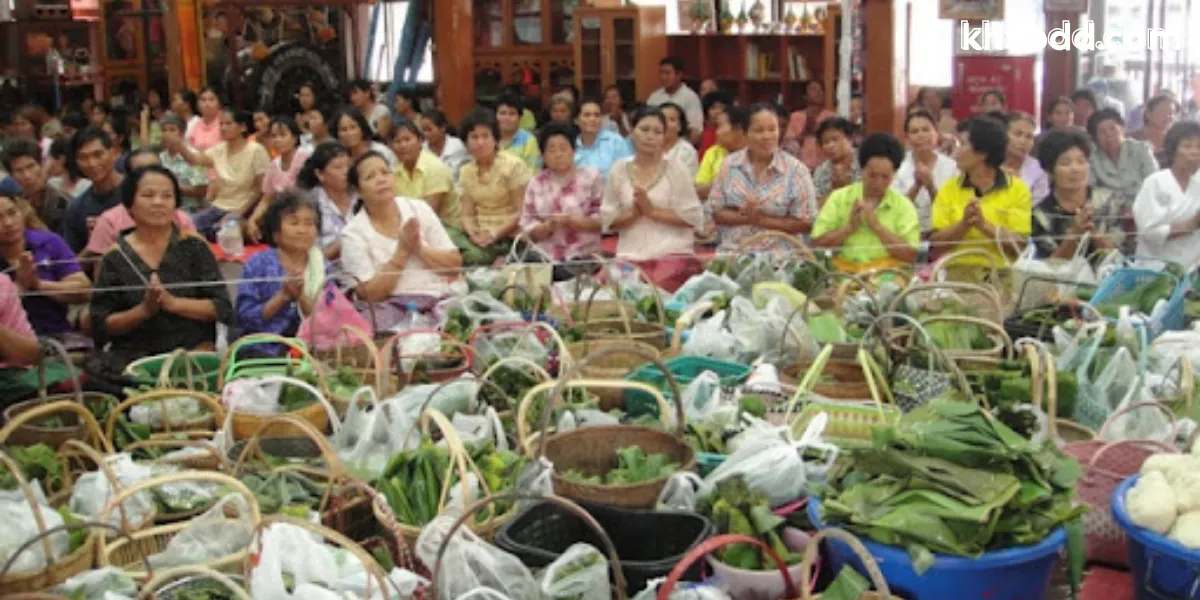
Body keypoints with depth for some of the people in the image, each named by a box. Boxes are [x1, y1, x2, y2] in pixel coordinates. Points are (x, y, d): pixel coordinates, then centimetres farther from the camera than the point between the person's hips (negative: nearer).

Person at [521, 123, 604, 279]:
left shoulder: (591, 176, 5)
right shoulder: (536, 184, 12)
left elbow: (601, 220, -1)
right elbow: (529, 229, 7)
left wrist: (570, 221, -14)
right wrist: (549, 226, -12)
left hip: (582, 260, -3)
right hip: (545, 261, 3)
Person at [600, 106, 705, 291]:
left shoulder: (675, 170, 0)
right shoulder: (619, 170, 8)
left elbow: (694, 218, -4)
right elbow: (607, 218, 9)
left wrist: (652, 210, -9)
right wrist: (633, 213, -9)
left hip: (673, 256, -2)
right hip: (631, 258, 2)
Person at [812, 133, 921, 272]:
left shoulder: (903, 205, 6)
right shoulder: (838, 198, 9)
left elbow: (910, 256, -4)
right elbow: (818, 245, 4)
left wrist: (877, 226, -8)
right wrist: (849, 227, -7)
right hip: (843, 274, 0)